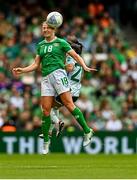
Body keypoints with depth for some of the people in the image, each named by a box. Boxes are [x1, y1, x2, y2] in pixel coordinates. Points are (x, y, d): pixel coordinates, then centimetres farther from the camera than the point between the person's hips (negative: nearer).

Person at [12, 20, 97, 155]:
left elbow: (75, 56, 3)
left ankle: (87, 131, -7)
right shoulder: (40, 45, 19)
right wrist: (22, 70, 7)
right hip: (46, 78, 4)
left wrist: (84, 67, -13)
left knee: (69, 104, -13)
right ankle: (46, 141, 6)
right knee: (46, 110, -2)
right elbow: (36, 65, 20)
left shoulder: (60, 42, 5)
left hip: (58, 74, -4)